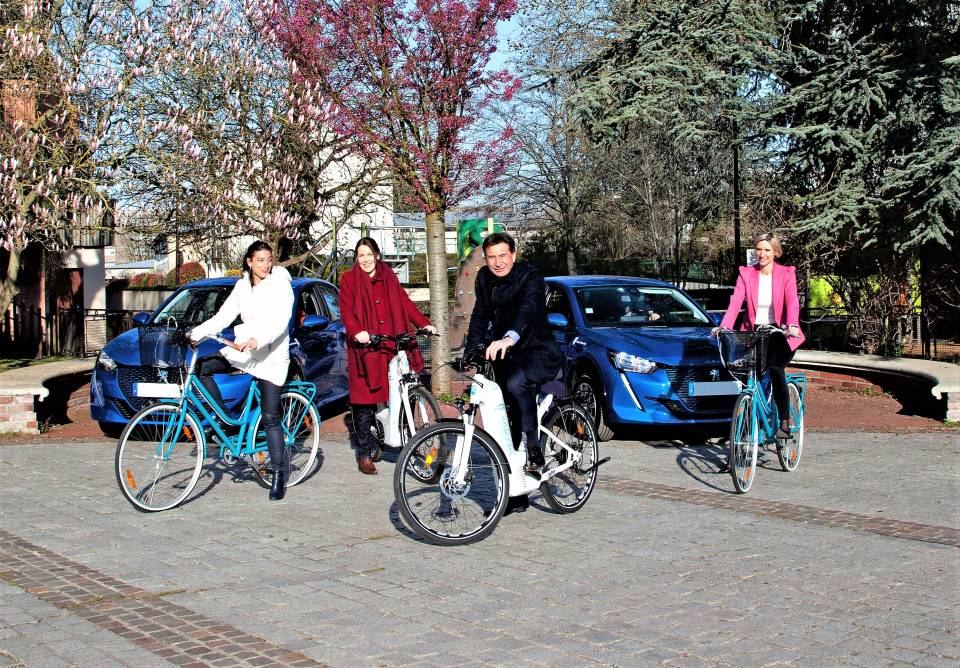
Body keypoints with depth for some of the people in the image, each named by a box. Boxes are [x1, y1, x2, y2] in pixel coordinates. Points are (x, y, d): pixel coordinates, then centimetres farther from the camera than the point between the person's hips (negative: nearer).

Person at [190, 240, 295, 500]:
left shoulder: (280, 284, -8)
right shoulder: (242, 286, 10)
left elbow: (280, 321, -21)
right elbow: (223, 317, 5)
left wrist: (258, 340, -37)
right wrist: (197, 333, -9)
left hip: (272, 356, -6)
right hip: (242, 349, 6)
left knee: (270, 418, -6)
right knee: (201, 366, -11)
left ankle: (279, 474, 3)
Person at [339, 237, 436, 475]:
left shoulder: (388, 277, 16)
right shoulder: (349, 279, 5)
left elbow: (405, 303, 12)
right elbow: (346, 310, -6)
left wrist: (424, 324, -1)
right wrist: (356, 331, -25)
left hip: (391, 345, 3)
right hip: (364, 347, -3)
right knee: (364, 401, -1)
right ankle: (364, 454, 6)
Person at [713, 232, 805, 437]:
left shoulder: (786, 274, 0)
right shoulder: (746, 273, 4)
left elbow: (792, 301, -15)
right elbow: (735, 301, -9)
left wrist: (793, 324, -35)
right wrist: (724, 326, -26)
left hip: (778, 332, -2)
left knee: (775, 367, -27)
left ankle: (785, 422, -16)